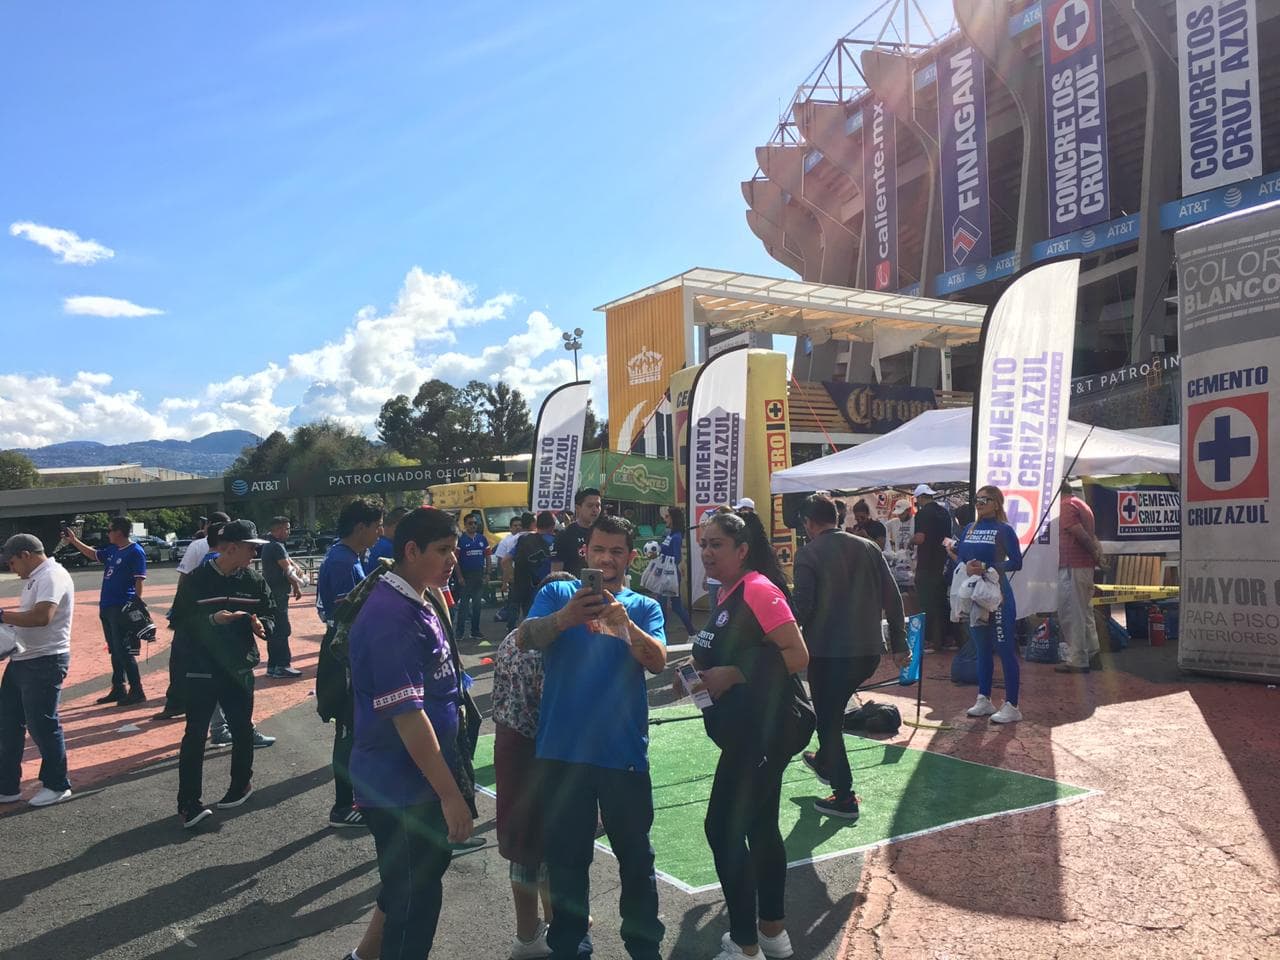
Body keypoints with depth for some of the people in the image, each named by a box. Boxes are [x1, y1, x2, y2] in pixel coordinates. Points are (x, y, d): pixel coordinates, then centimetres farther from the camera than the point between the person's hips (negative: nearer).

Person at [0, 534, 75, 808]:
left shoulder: (52, 576, -18)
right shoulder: (36, 577, 15)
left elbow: (42, 616, -30)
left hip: (44, 662, -10)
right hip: (22, 660, 10)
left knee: (42, 725, 0)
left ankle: (57, 786, 15)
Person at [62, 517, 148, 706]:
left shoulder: (136, 552, -12)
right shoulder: (112, 550, 13)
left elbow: (139, 581, -15)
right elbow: (94, 554, 33)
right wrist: (74, 541, 31)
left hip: (123, 610, -9)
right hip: (107, 607, 9)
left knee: (124, 651, -8)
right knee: (115, 651, 14)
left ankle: (136, 692, -4)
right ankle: (118, 690, 22)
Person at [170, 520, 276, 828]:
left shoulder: (253, 580, 2)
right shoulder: (196, 580, -8)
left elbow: (270, 613, 8)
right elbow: (179, 620, -7)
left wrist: (263, 625, -14)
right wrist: (212, 619, -22)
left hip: (240, 667, 4)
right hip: (202, 668, -3)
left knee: (242, 729, 13)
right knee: (195, 734, -4)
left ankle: (241, 783, 34)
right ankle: (188, 803, 3)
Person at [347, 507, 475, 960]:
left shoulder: (417, 604, 7)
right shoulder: (393, 617, -24)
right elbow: (406, 715, -26)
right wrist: (450, 793, -22)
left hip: (418, 782, 9)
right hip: (402, 787, -9)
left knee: (412, 888, 24)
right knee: (415, 898, 7)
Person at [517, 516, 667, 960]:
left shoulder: (644, 607, 5)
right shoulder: (558, 593, 2)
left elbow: (658, 662, -12)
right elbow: (525, 638, -16)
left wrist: (625, 624, -31)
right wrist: (567, 616, -36)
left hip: (624, 751, 1)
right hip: (562, 749, 0)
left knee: (634, 853, 12)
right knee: (566, 854, 14)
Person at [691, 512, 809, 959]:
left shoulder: (759, 589, -17)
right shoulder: (725, 595, 11)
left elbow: (797, 655, -21)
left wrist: (734, 674, -22)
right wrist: (702, 675, 3)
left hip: (763, 730, -10)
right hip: (744, 730, 10)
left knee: (723, 828, -6)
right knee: (759, 826, 17)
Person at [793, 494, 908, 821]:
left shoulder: (808, 554, -9)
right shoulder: (868, 547, 5)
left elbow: (803, 606, -15)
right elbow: (892, 598, 4)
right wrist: (899, 644, 11)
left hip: (827, 652, -6)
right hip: (868, 651, 6)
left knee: (828, 719, 9)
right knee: (834, 709, 27)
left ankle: (844, 798, 13)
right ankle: (825, 762, 46)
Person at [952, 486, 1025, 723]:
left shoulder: (1004, 530, -5)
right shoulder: (969, 529, 11)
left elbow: (1016, 562, -10)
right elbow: (959, 558, 10)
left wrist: (986, 567, -20)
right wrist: (966, 566, -12)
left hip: (997, 594, -6)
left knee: (1005, 649, -3)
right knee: (982, 649, 13)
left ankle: (1011, 706, 0)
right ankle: (984, 700, 22)